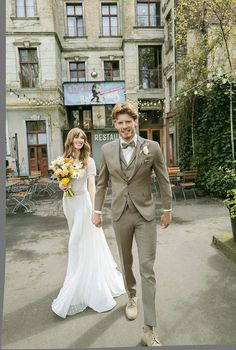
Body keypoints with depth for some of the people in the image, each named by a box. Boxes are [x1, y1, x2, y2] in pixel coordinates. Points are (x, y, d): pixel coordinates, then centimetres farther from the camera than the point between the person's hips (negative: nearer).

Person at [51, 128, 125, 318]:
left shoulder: (89, 161, -7)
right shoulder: (64, 160, 6)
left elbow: (92, 186, -12)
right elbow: (61, 182, 14)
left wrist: (94, 209, -19)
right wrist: (62, 186, -9)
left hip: (82, 202, -5)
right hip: (68, 202, 6)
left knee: (79, 243, -2)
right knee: (76, 238, 17)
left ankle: (74, 294, 12)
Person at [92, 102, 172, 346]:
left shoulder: (152, 147, -7)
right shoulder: (107, 149, -1)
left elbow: (163, 180, 2)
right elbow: (101, 182, 8)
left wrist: (167, 210, 7)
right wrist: (97, 210, 8)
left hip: (145, 214, -2)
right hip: (120, 214, 2)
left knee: (147, 268, -1)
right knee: (126, 262, 19)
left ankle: (149, 330, 11)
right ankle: (131, 296, 47)